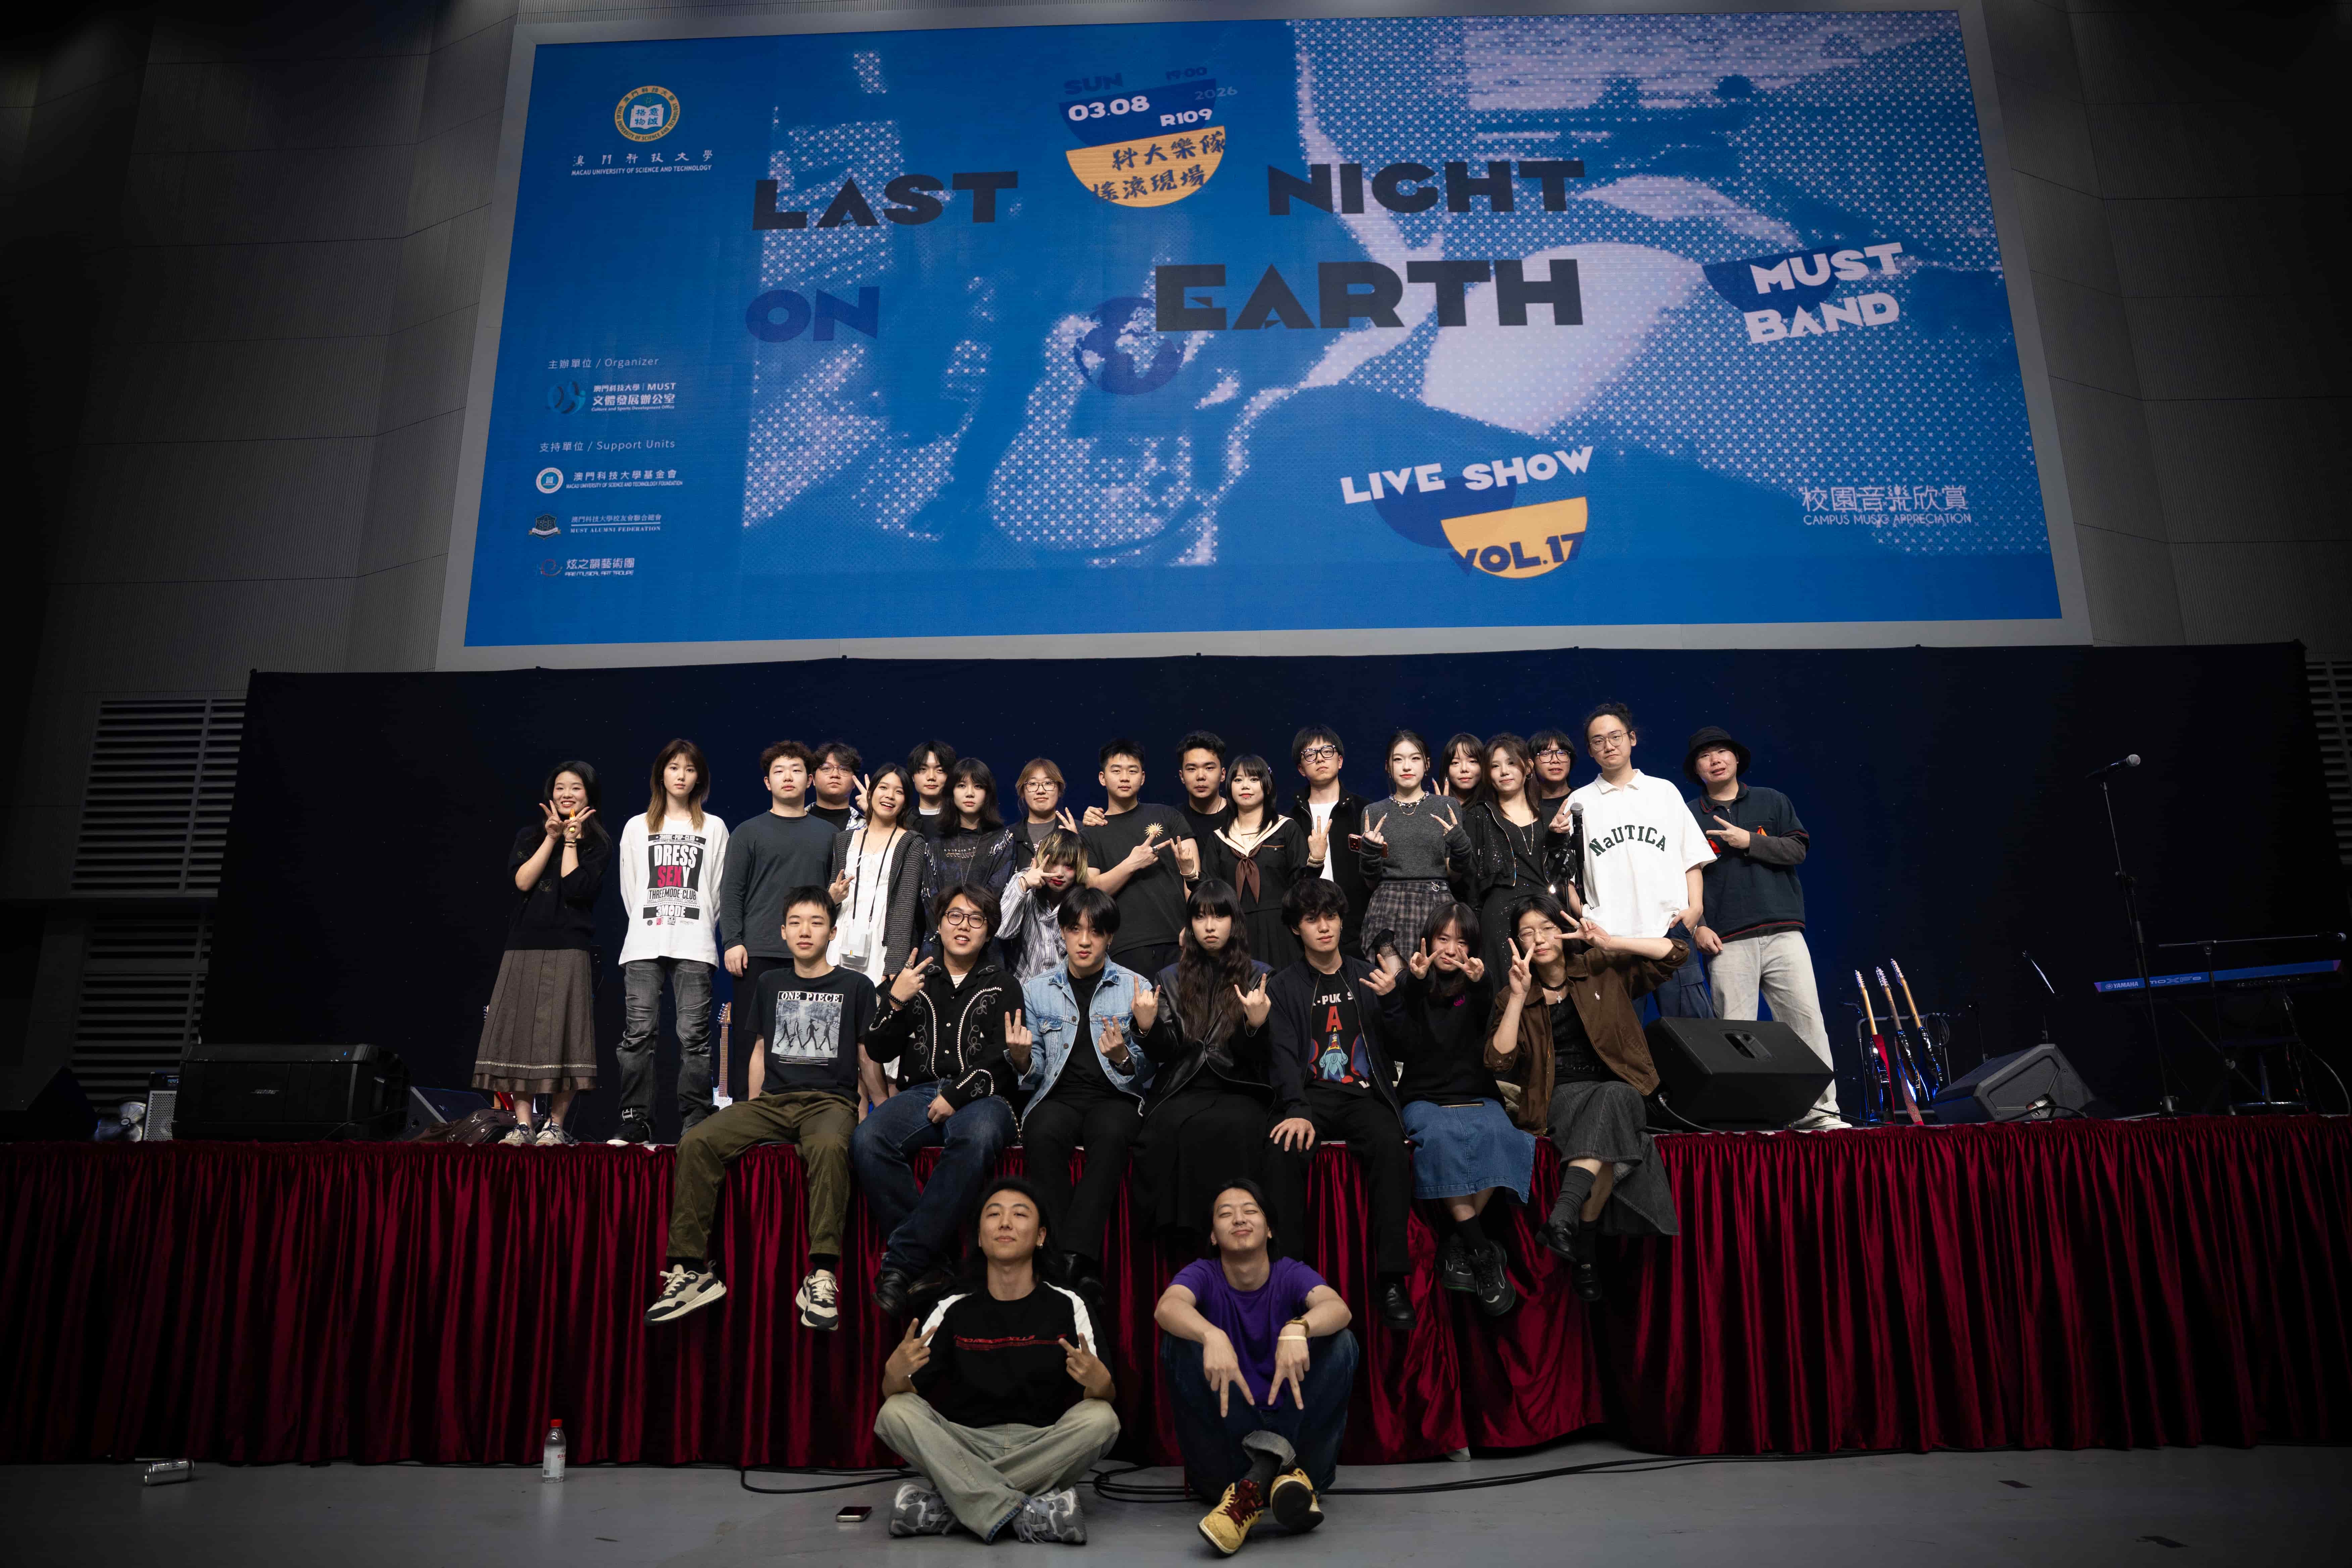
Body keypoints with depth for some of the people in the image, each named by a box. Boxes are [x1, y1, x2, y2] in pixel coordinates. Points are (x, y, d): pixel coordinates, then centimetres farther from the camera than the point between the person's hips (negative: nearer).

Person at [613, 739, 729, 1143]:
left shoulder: (714, 828, 11)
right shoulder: (637, 828, 15)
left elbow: (718, 890, 10)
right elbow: (629, 890, 14)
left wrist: (699, 929, 6)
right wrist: (647, 924, 8)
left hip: (694, 946, -1)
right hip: (643, 945, 1)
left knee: (694, 1035, -5)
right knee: (638, 1034, -4)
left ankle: (695, 1122, -1)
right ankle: (636, 1122, 2)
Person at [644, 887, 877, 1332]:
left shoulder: (855, 987, 7)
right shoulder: (771, 984, 18)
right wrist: (752, 1109, 14)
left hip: (830, 1100, -4)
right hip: (772, 1100, 4)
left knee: (829, 1147, -40)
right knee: (696, 1143, -22)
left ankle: (822, 1278, -38)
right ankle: (692, 1270, -19)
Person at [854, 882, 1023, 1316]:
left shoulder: (1002, 988, 15)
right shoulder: (915, 979, 20)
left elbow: (1004, 1062, 3)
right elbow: (880, 1052, 14)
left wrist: (956, 1095, -11)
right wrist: (895, 1003, -2)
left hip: (979, 1098, -2)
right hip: (919, 1093, 2)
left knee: (975, 1139, -39)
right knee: (867, 1141, -31)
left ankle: (901, 1262, -34)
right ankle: (932, 1261, -26)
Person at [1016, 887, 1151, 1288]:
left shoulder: (1136, 988, 9)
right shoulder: (1037, 990, 13)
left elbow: (1146, 1076, 5)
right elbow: (1033, 1075, 11)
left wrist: (1123, 1058, -17)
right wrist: (1021, 1058, -13)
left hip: (1115, 1098, -1)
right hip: (1057, 1095, 1)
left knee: (1111, 1134, -36)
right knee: (1044, 1135, -34)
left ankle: (1075, 1257, -37)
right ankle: (1084, 1267, -32)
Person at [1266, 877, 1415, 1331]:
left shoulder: (1370, 978, 18)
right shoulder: (1283, 987, 13)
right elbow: (1284, 1054, -2)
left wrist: (1393, 999, -10)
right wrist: (1297, 1111, -21)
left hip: (1364, 1094, 1)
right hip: (1311, 1094, -1)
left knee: (1392, 1148, -32)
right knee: (1284, 1148, -33)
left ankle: (1391, 1278, -28)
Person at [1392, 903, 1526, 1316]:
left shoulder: (1478, 989, 13)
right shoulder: (1412, 986, 9)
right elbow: (1406, 1049, -7)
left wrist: (1481, 988, -20)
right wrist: (1416, 987, -16)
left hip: (1477, 1096, 1)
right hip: (1424, 1097, -1)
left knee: (1496, 1132, -31)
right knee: (1438, 1135, -34)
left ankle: (1459, 1244, -23)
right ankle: (1482, 1252, -31)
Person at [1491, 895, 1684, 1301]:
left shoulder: (1603, 970, 12)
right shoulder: (1514, 997, 12)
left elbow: (1675, 954, 5)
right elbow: (1499, 1060, -3)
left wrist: (1612, 944, -7)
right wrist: (1518, 996, -11)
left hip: (1620, 1087, 1)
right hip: (1562, 1096, 0)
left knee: (1614, 1099, -39)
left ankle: (1565, 1217, -54)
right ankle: (1584, 1247, -43)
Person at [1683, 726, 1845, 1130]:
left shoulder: (1772, 802, 15)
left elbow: (1798, 849, 5)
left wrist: (1750, 842, -7)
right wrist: (1697, 925, -6)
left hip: (1782, 932, 1)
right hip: (1727, 942, -1)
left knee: (1807, 1019, -4)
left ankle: (1820, 1110, 2)